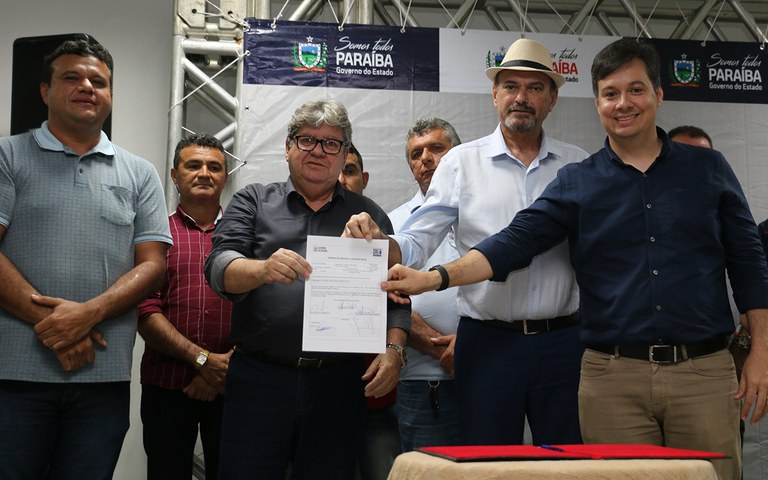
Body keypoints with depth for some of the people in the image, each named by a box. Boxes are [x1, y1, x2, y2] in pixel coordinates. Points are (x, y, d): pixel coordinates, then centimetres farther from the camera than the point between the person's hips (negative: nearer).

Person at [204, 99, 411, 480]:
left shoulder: (369, 215, 13)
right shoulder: (253, 201, 10)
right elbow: (220, 269, -4)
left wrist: (394, 349, -6)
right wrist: (263, 269, -24)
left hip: (340, 386, 1)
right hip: (259, 377, -1)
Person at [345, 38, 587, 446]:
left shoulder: (579, 165, 7)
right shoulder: (461, 162, 3)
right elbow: (415, 244, -3)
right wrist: (373, 240, -23)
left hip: (563, 341, 1)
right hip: (488, 345, -1)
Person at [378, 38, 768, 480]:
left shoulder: (707, 169, 8)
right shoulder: (577, 183, 6)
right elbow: (514, 242, -4)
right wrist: (435, 278, -18)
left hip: (704, 374, 1)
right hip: (614, 377, 0)